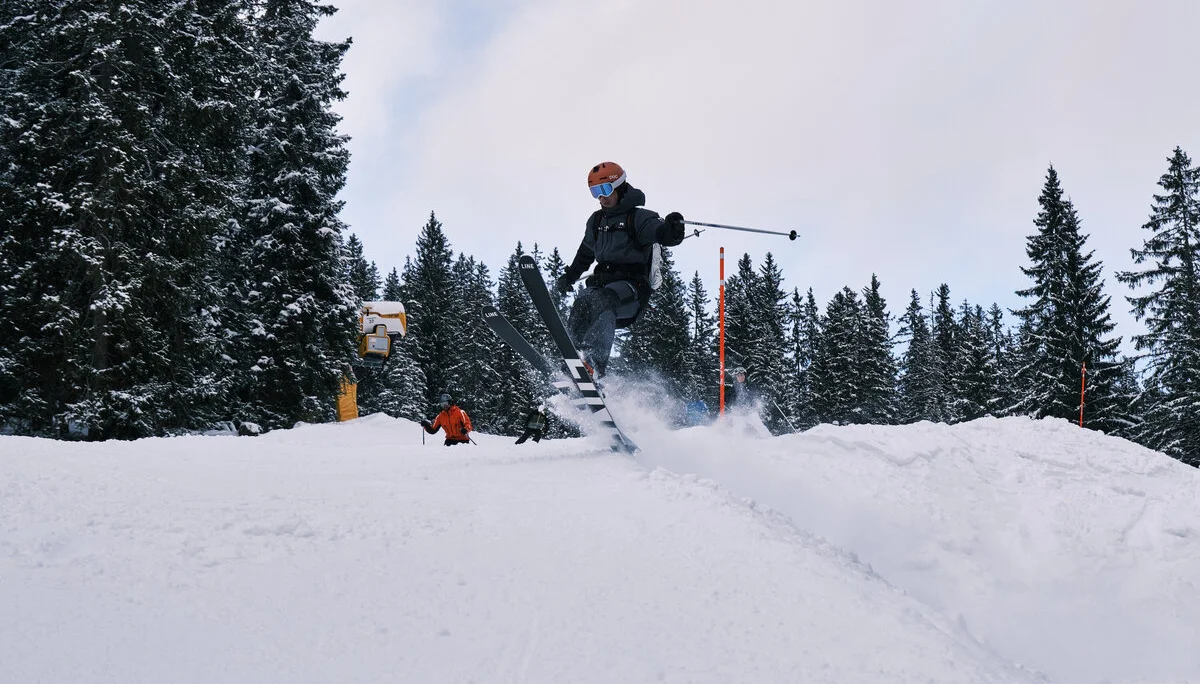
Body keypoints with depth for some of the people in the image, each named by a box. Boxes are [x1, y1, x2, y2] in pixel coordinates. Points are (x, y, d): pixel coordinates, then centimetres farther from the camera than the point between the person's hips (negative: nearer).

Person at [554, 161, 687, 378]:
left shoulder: (638, 217, 2)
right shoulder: (596, 220, 22)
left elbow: (664, 236, -16)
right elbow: (585, 253, 39)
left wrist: (673, 228, -39)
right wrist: (568, 277, 44)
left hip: (631, 285, -6)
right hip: (602, 281, 6)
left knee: (603, 299, -36)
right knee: (581, 304, -26)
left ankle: (595, 362, -50)